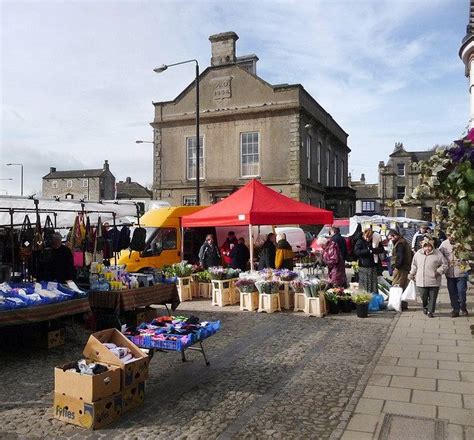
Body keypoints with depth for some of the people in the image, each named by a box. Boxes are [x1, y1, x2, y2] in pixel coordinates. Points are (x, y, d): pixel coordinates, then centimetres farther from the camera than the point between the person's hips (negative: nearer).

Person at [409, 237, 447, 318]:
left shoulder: (437, 254, -4)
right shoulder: (418, 254, 6)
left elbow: (444, 264, 3)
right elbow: (414, 265, 19)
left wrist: (439, 271, -8)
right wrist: (412, 274, 15)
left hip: (434, 282, -2)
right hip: (421, 281, 2)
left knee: (432, 298, 5)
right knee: (423, 296, 4)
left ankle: (430, 311, 20)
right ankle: (425, 307, 32)